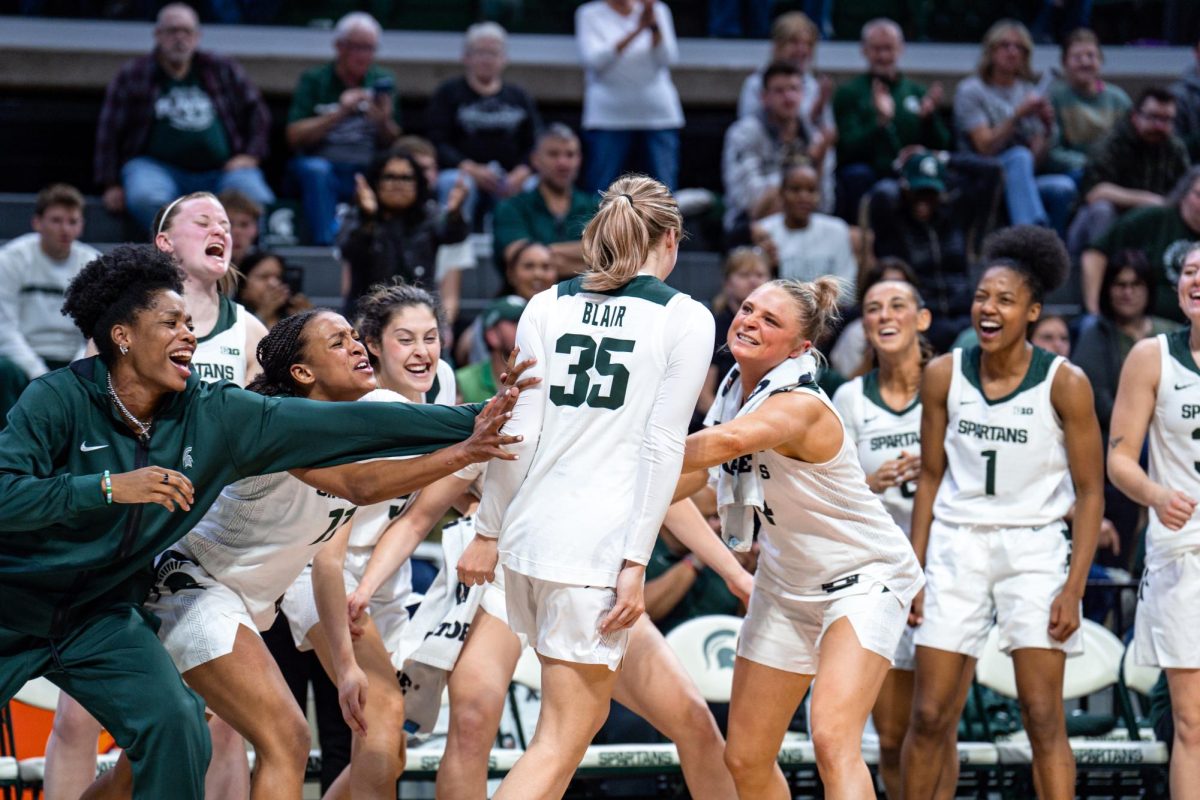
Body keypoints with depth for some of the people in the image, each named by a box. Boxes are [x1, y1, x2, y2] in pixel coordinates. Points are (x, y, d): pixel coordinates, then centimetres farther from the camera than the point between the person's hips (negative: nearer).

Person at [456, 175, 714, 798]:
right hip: (597, 547, -5)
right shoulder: (686, 319, -1)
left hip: (529, 533, 5)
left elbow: (518, 431, 4)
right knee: (560, 743, -3)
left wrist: (489, 531, 10)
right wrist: (635, 563, -9)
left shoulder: (548, 306, 9)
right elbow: (662, 450, -8)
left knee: (584, 711, 22)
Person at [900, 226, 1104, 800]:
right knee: (930, 716, 2)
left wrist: (1074, 588, -11)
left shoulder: (1064, 383, -8)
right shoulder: (943, 376, 1)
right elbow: (931, 478, 9)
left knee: (1042, 716, -8)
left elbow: (1090, 492, -5)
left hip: (1034, 549, -3)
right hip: (957, 548, 3)